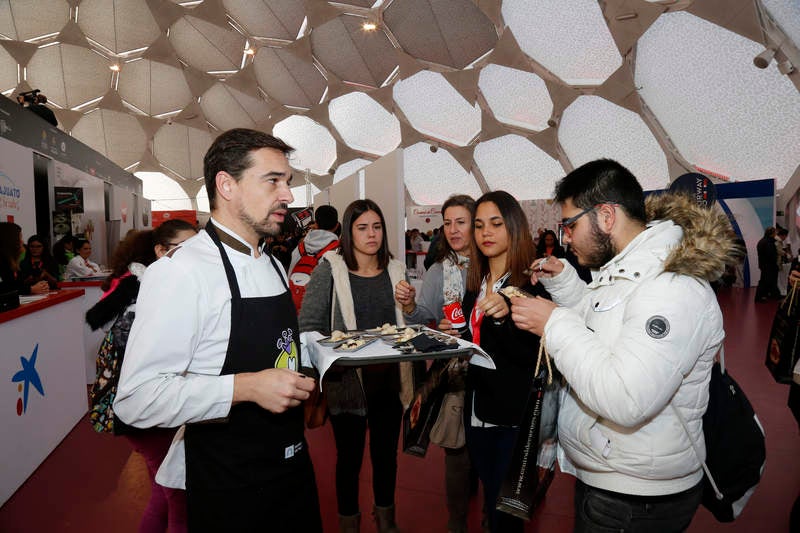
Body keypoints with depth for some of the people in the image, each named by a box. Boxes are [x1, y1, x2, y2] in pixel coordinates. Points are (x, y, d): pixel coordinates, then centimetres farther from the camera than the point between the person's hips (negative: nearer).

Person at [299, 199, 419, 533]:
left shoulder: (396, 271, 3)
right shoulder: (329, 270, -9)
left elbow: (408, 327, 12)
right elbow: (308, 327, -13)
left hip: (389, 381, 4)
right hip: (347, 381, -3)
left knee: (386, 453, 20)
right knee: (349, 458, 14)